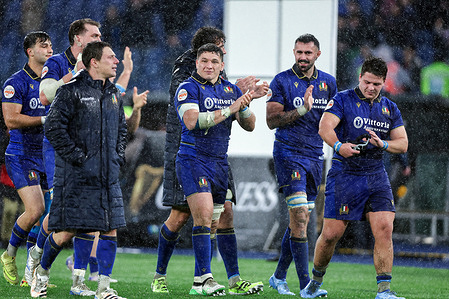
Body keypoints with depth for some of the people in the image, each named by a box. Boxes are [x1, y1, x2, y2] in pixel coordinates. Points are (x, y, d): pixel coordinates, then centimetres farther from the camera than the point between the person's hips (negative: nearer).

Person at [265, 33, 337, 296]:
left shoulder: (328, 82, 10)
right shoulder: (281, 81, -4)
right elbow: (272, 121, -9)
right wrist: (302, 109, -20)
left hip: (315, 155, 5)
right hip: (289, 154, -5)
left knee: (300, 220, 9)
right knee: (299, 216, -15)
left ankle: (279, 276, 22)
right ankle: (305, 283, -15)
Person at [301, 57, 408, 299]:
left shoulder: (390, 109, 13)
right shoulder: (343, 100, -1)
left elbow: (403, 143, 10)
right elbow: (325, 127, -15)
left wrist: (383, 144, -12)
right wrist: (339, 145, -35)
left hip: (376, 176, 3)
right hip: (344, 176, -3)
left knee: (384, 228, -12)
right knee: (331, 233, -4)